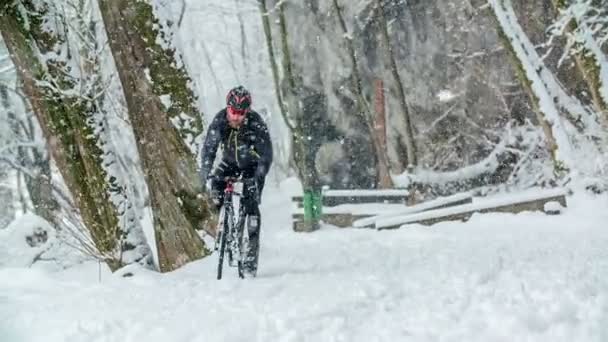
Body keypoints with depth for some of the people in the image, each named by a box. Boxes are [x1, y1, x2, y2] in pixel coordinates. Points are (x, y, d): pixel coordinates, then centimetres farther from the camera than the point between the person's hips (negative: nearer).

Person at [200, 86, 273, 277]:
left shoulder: (256, 123, -30)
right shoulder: (220, 120, -23)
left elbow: (266, 155, -29)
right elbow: (208, 149, -25)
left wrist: (257, 179, -41)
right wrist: (206, 175, -38)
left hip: (252, 165, -3)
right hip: (230, 163, 3)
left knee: (251, 204, -17)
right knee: (214, 186, -22)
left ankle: (253, 250, -13)